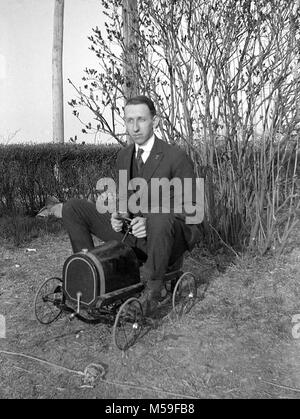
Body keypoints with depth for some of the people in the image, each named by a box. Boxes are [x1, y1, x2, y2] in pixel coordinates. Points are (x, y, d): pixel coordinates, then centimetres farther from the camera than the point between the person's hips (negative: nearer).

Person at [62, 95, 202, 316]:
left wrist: (149, 221, -28)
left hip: (172, 238, -5)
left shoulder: (176, 157, -12)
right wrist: (119, 214, -7)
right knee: (72, 208, -3)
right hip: (132, 232, 6)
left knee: (160, 219, -43)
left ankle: (152, 290, -20)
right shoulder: (124, 156, 8)